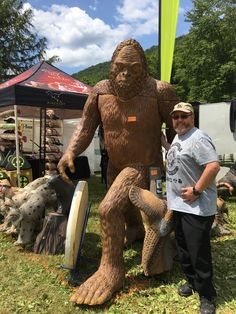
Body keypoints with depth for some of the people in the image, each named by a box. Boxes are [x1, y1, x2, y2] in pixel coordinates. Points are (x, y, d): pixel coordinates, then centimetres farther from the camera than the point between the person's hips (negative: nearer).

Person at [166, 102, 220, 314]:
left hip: (197, 208, -9)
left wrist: (196, 190, -23)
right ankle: (192, 282, 41)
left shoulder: (198, 139, -17)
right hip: (179, 205, 10)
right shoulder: (177, 138, 14)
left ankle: (206, 296, 21)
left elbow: (213, 166, -28)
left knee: (199, 252, 2)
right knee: (184, 249, 21)